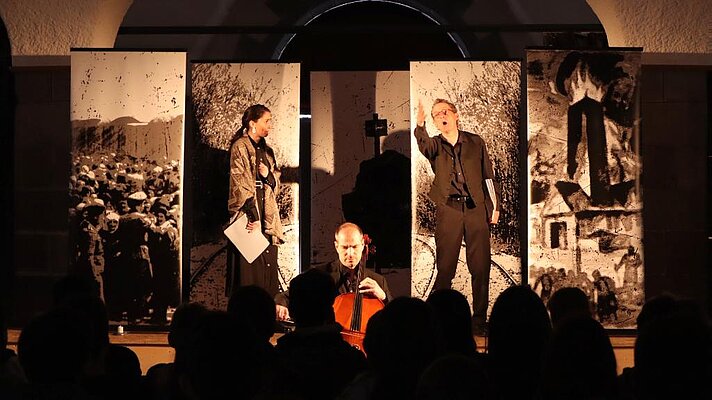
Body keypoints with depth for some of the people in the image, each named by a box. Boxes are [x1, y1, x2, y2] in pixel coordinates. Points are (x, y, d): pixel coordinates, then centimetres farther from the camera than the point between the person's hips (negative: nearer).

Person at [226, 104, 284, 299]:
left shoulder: (267, 151, 18)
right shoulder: (240, 147, -4)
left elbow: (276, 184, 20)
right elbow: (241, 184, -11)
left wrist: (269, 175, -4)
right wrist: (254, 217, -18)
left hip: (267, 216, 7)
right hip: (248, 213, -7)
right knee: (248, 267, -9)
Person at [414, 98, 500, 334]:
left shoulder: (475, 142, 12)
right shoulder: (435, 145, 7)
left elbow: (488, 175, 15)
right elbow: (424, 146, -18)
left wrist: (495, 205, 9)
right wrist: (420, 125, -39)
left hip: (476, 208, 1)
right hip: (448, 210, -1)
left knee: (480, 267, -1)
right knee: (445, 268, -4)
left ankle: (479, 319, 7)